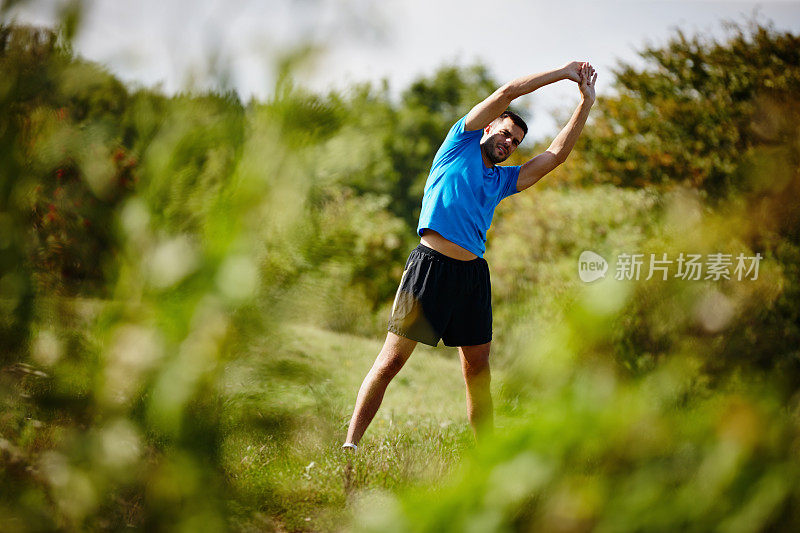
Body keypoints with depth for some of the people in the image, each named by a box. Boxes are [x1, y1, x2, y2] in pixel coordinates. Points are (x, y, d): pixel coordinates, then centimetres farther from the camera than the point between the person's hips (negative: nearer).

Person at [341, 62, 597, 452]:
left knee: (478, 369, 7)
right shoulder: (461, 143, 10)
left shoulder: (503, 180, 22)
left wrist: (586, 103, 17)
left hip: (473, 273, 6)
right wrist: (561, 72, 12)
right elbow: (506, 92, 6)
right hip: (431, 263, -6)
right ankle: (350, 445, -3)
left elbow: (556, 155, 19)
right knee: (391, 361, -6)